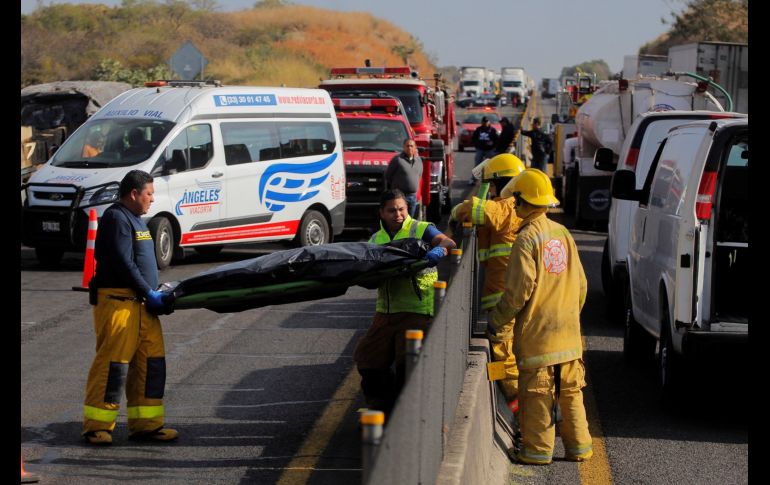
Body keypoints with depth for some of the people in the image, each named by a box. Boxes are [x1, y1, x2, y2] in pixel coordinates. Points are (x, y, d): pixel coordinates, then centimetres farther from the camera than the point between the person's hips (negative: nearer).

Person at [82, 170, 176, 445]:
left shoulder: (135, 220, 21)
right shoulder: (116, 219, -11)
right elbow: (123, 263, -18)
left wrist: (155, 293, 12)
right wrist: (149, 294, -14)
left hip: (140, 303, 10)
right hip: (118, 302, -10)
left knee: (151, 362, 8)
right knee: (113, 362, -8)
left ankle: (146, 424, 13)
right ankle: (97, 426, -3)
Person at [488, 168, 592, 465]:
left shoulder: (528, 238, -13)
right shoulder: (563, 234, 9)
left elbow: (519, 290, -16)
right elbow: (580, 284, 14)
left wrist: (496, 319, -4)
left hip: (537, 332, -7)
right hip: (568, 331, 7)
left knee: (537, 393, 0)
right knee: (570, 391, 13)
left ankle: (538, 450, 3)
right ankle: (578, 447, 17)